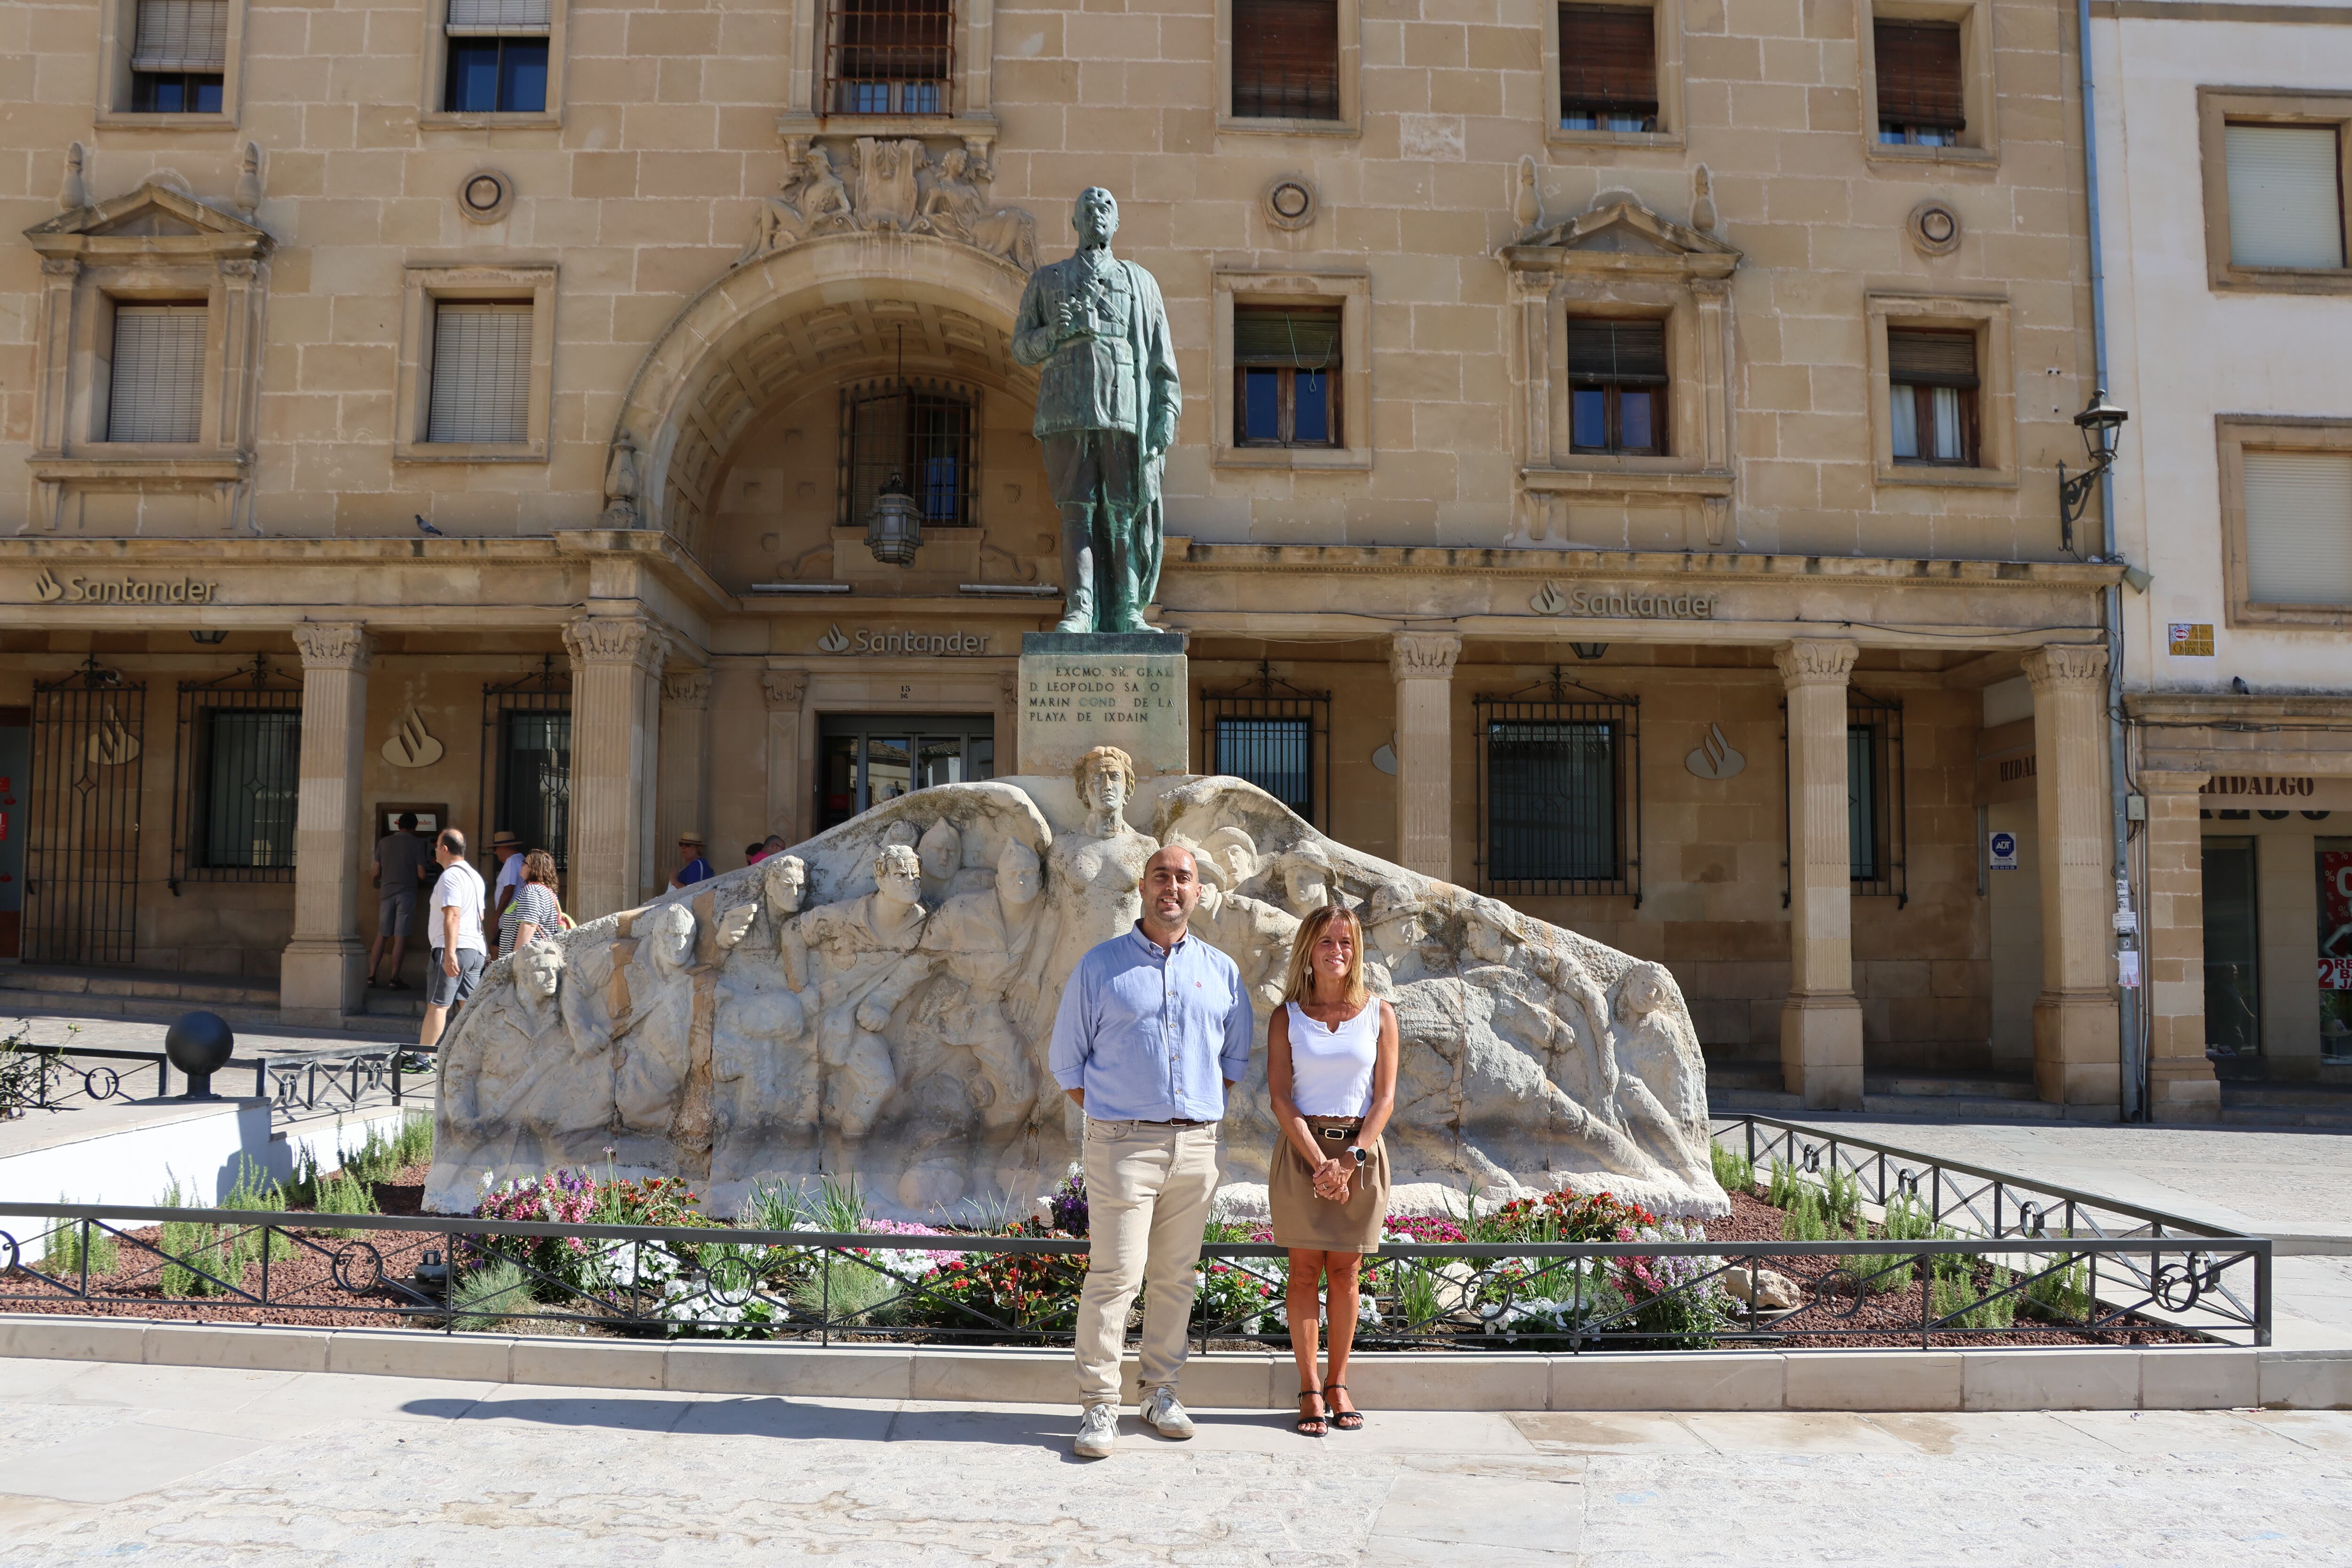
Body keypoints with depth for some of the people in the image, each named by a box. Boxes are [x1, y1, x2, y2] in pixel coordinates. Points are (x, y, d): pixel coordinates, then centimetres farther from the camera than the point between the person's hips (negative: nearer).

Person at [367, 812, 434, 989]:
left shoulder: (384, 842, 6)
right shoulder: (418, 844, -4)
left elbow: (377, 872, 10)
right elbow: (421, 875, -5)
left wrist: (372, 877, 34)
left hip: (386, 891, 3)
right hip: (406, 892, -3)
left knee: (382, 935, 10)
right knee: (400, 937, -1)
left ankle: (371, 977, 7)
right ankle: (395, 980, 0)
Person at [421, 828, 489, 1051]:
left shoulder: (451, 876, -11)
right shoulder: (474, 876, 19)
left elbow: (452, 917, -20)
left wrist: (450, 954, -25)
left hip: (456, 948, -9)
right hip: (476, 949, 9)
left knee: (437, 1005, -7)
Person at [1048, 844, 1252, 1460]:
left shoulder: (1221, 971, 10)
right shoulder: (1100, 965, 2)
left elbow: (1236, 1056, 21)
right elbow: (1068, 1060, 7)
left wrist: (1203, 1110, 10)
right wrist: (1111, 1121, 2)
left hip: (1197, 1146, 3)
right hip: (1122, 1143, -3)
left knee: (1175, 1277, 9)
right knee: (1115, 1275, -7)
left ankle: (1161, 1392, 21)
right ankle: (1099, 1406, 0)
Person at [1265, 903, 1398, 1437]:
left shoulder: (1379, 1015, 4)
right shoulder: (1288, 1016, 2)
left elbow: (1385, 1097, 0)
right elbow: (1281, 1098, -4)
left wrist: (1351, 1159, -11)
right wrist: (1319, 1161, -14)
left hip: (1360, 1151, 1)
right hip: (1302, 1150, -1)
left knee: (1345, 1272, 5)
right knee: (1305, 1270, 1)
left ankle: (1338, 1385, 15)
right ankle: (1309, 1389, 8)